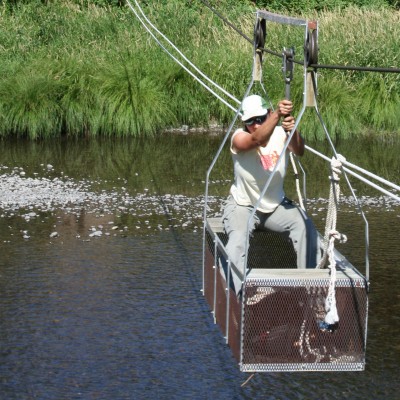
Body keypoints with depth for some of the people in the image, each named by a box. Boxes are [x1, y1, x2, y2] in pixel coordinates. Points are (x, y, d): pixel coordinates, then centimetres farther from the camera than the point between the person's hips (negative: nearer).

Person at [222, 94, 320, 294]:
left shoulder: (280, 134, -9)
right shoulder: (239, 138, -17)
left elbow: (299, 151, -30)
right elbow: (258, 139, -40)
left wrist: (292, 131, -54)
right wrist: (277, 115, -59)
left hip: (276, 206, 3)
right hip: (243, 206, -2)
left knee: (304, 225, -24)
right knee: (237, 239, -31)